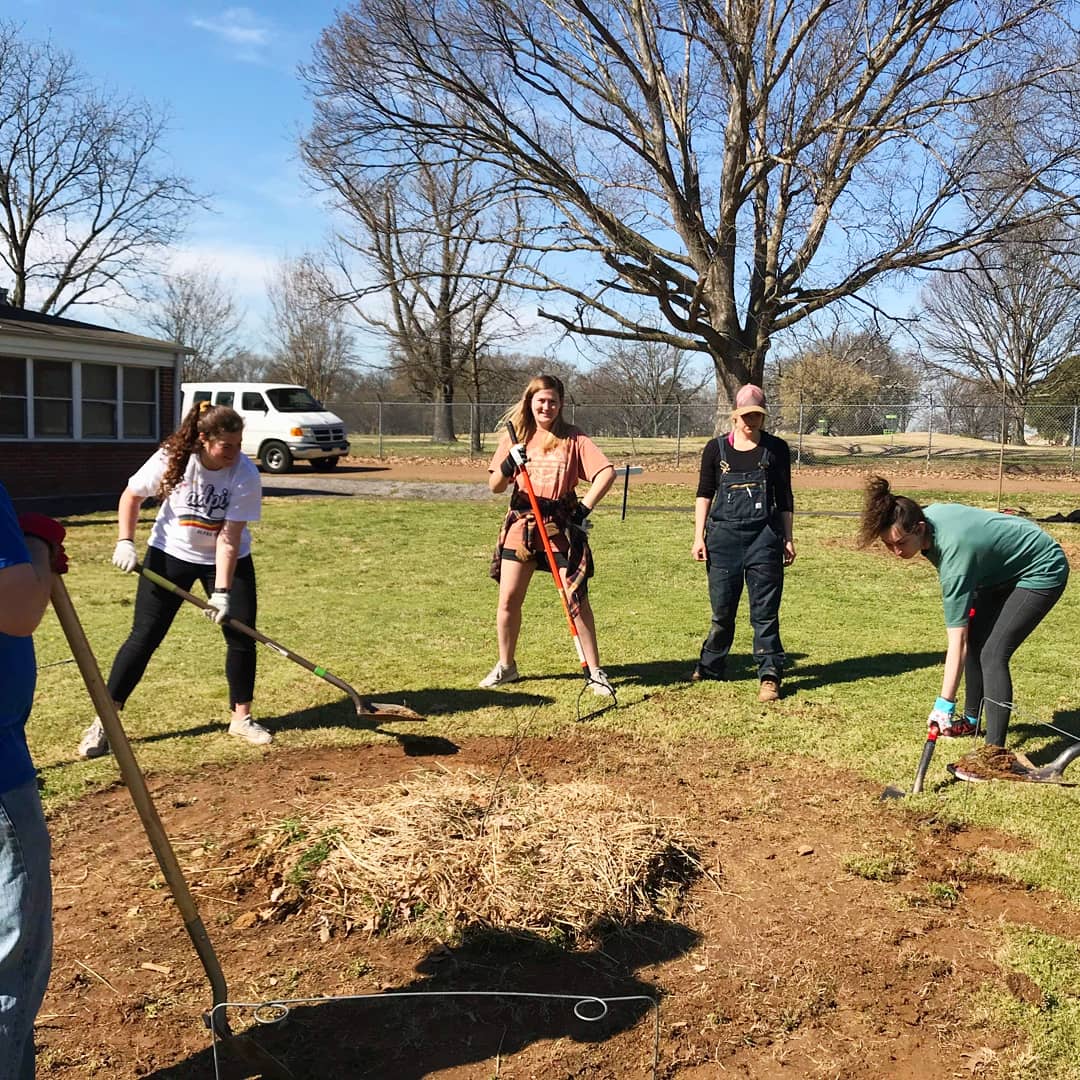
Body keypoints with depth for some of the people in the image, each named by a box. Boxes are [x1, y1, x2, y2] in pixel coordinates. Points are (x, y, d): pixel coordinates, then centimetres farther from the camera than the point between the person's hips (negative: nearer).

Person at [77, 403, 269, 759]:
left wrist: (221, 591, -29)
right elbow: (131, 495, -5)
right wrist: (125, 542, -15)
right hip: (170, 554, 0)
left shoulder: (245, 475, -24)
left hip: (227, 560, 1)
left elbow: (229, 538, -24)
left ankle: (241, 718, 14)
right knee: (144, 637, -2)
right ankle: (103, 721, 6)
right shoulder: (172, 458, -22)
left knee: (241, 634, -4)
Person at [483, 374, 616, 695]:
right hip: (520, 523, 3)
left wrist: (585, 508, -17)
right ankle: (506, 666, 21)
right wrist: (509, 465, -17)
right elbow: (495, 486, 3)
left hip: (561, 526, -2)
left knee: (576, 599, -4)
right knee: (509, 598, 3)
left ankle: (595, 671, 7)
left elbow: (607, 472, -9)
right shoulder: (515, 437, 6)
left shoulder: (573, 438, -1)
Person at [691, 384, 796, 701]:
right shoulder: (716, 449, 4)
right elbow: (704, 494, 8)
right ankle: (710, 666, 27)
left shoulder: (776, 449, 4)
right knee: (722, 609, 9)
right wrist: (698, 537, 2)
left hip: (764, 536, -1)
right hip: (723, 535, 1)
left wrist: (788, 539, 6)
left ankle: (769, 675, 4)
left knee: (765, 610, -2)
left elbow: (784, 498, 9)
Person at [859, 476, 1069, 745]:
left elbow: (956, 640, -37)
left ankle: (995, 750, -19)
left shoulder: (954, 553, -39)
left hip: (1042, 571, -9)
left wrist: (944, 704, -37)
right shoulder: (928, 514, -18)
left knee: (992, 655, -19)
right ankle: (971, 720, 28)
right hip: (1004, 567, 9)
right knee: (974, 641, 12)